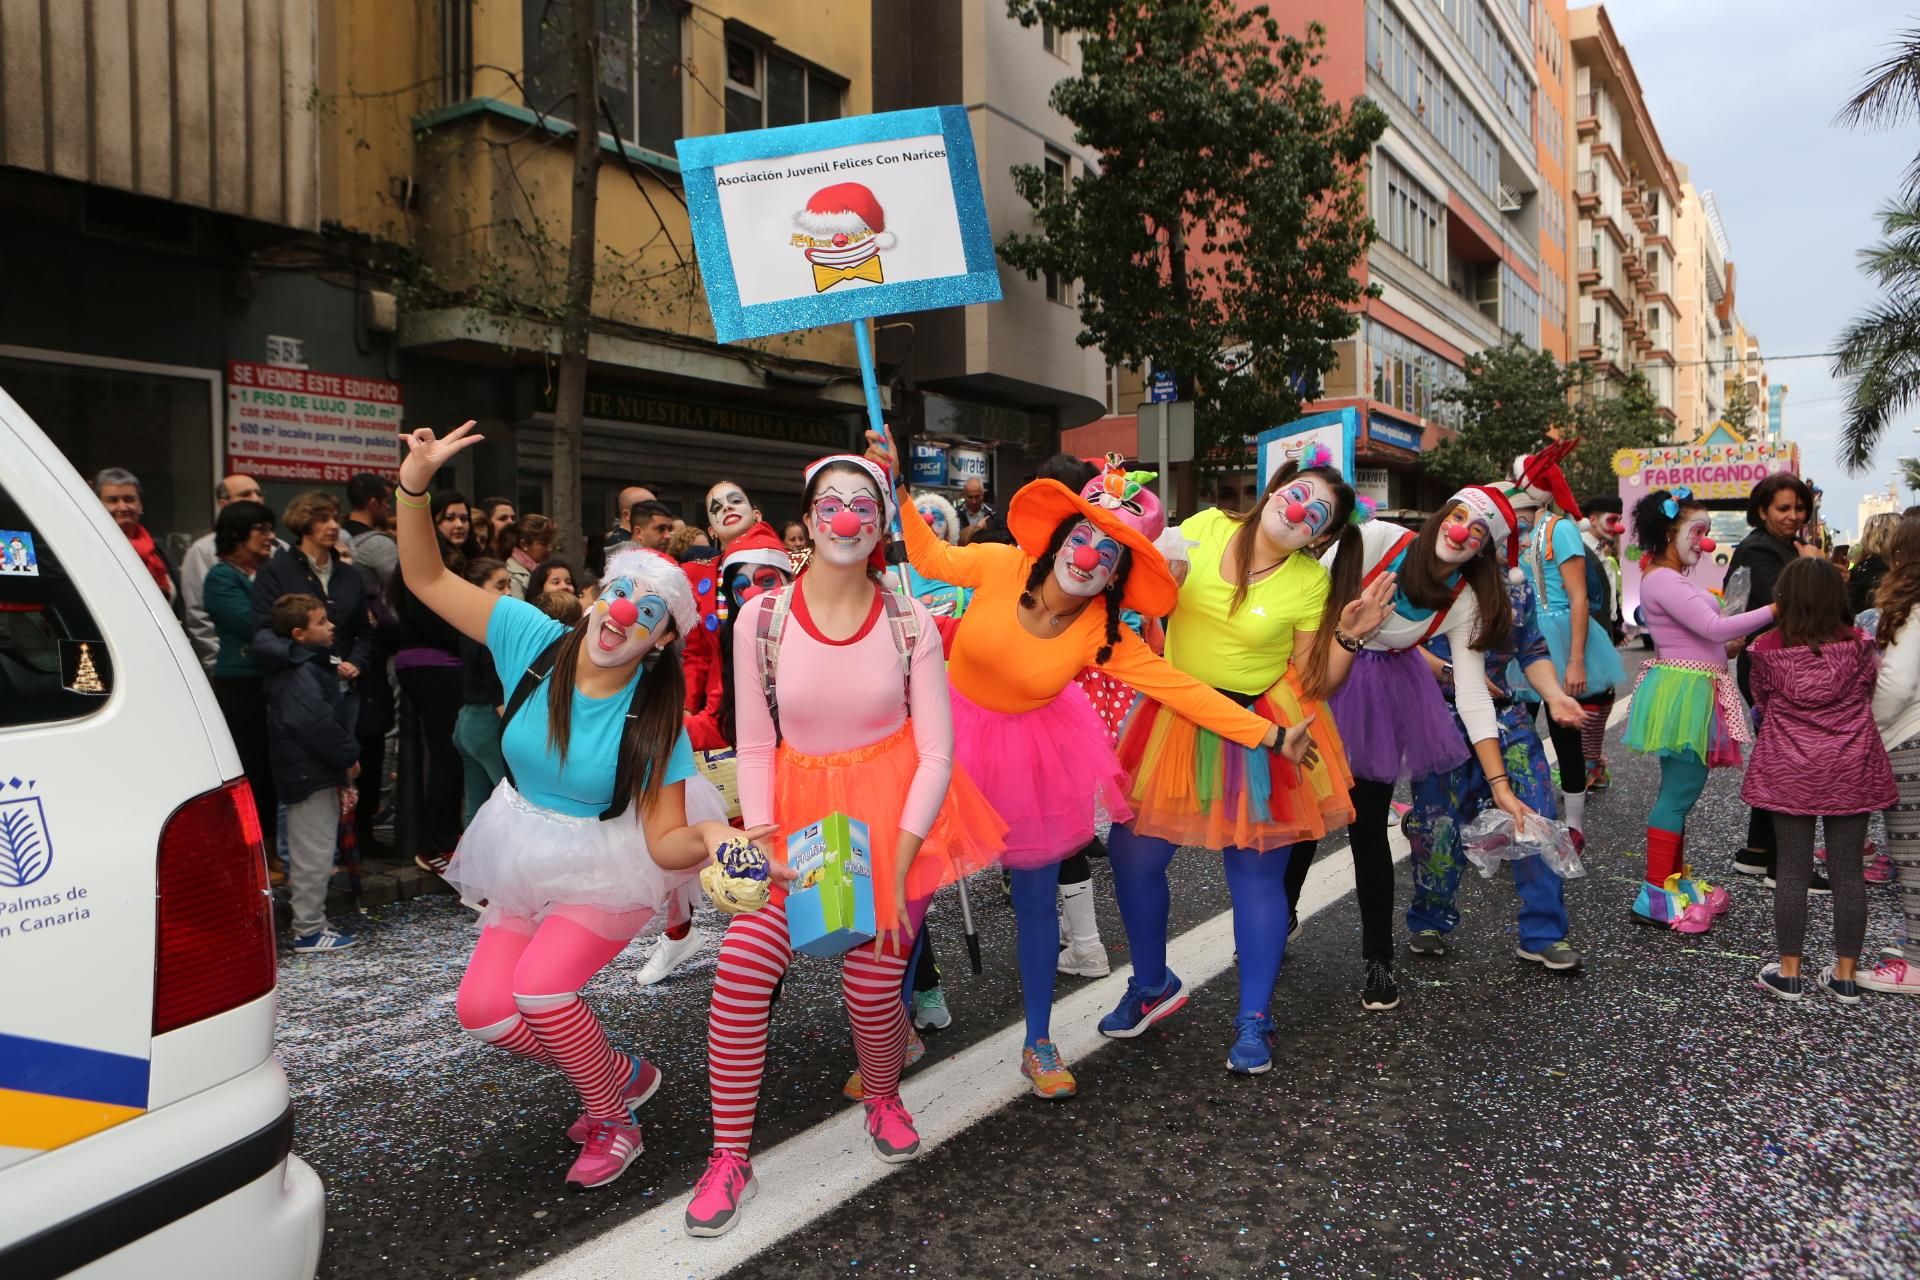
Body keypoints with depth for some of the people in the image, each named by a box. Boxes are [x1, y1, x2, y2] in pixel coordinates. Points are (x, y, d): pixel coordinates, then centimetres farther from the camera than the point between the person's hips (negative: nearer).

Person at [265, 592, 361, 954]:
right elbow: (318, 724, -26)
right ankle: (308, 932, 4)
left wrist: (345, 755, 10)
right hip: (310, 776, -11)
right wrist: (349, 756, -15)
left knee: (313, 855, 17)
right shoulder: (300, 675, -18)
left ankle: (314, 923, 26)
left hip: (316, 772, 11)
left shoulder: (312, 666, 15)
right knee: (313, 856, -3)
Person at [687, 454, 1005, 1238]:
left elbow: (936, 755, -8)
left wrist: (895, 868, -15)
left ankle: (883, 1099, 34)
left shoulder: (910, 623, -8)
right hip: (799, 816, 1)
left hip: (895, 817, -1)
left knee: (872, 989, -2)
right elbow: (755, 747, -1)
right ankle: (730, 1156, 9)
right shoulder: (761, 618, -7)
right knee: (739, 974, -13)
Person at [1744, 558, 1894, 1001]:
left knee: (1792, 870, 6)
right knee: (1848, 872, 9)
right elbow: (1869, 697, 10)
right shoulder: (1859, 646, -5)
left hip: (1789, 772, -1)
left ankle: (1788, 972, 13)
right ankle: (1845, 975, 17)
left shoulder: (1768, 649, -9)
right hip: (1851, 772, 1)